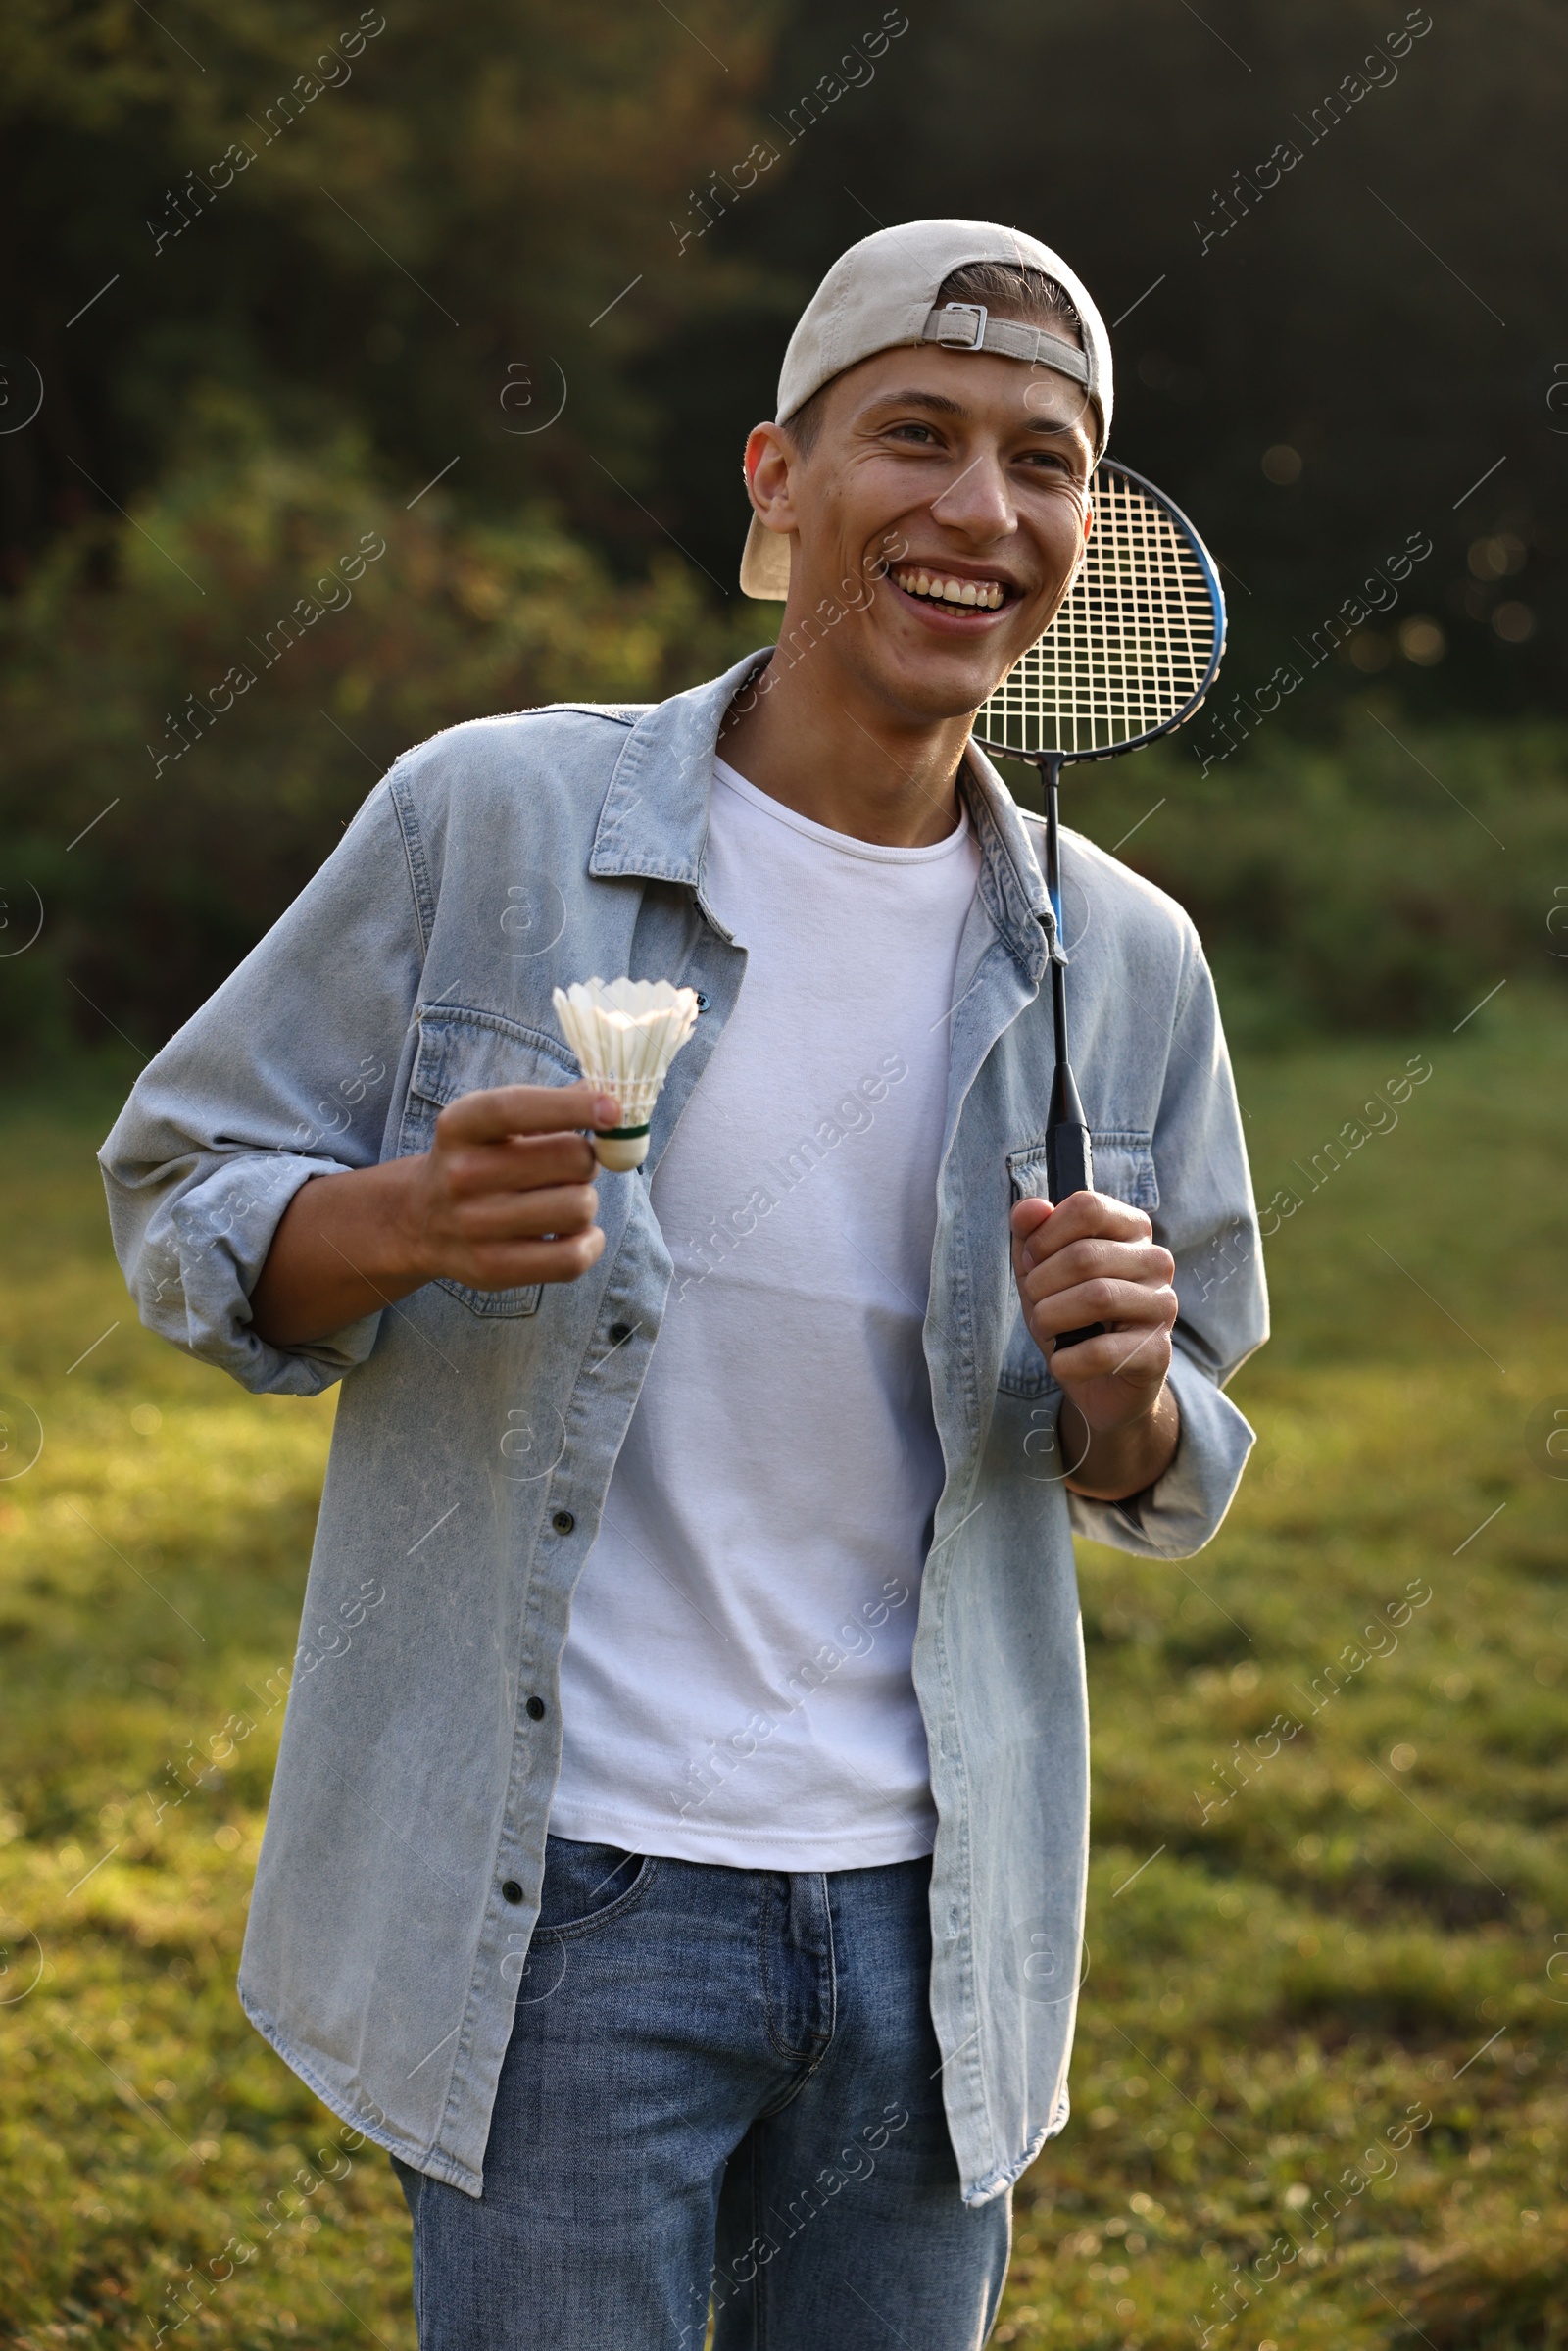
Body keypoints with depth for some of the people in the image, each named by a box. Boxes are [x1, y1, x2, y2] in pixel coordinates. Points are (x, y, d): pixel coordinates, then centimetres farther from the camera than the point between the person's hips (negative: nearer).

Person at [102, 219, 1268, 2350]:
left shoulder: (1127, 962, 3)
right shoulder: (485, 818, -7)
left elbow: (1168, 1487, 11)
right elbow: (178, 1195, -1)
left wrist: (1123, 1393, -12)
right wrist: (405, 1219, -22)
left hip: (932, 1915, 4)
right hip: (561, 1897, -3)